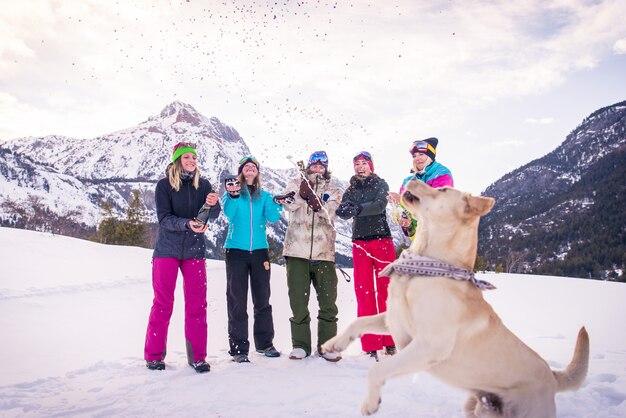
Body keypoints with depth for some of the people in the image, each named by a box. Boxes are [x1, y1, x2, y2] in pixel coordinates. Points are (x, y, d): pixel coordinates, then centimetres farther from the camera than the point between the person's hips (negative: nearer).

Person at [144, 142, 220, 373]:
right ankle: (154, 355, 17)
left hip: (194, 250, 2)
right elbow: (164, 218, -12)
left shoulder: (203, 184, 4)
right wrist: (187, 224, -29)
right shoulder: (164, 185, -3)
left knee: (197, 302, 1)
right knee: (163, 302, 4)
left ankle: (197, 356, 11)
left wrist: (213, 205, -30)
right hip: (167, 249, -2)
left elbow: (214, 214, -7)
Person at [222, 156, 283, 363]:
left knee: (262, 299, 8)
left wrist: (278, 202, -22)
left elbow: (272, 217, -3)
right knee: (237, 301, -2)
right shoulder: (231, 192, 6)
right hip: (236, 251, -2)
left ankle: (264, 343, 21)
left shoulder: (264, 195, 11)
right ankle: (238, 348, 5)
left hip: (259, 251, 2)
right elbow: (229, 213, -13)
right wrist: (233, 196, -31)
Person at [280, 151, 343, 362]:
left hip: (324, 251, 1)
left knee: (328, 301, 3)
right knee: (298, 299, 3)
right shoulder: (296, 182, 14)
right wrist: (302, 194, -22)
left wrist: (317, 203, -21)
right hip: (297, 249, -1)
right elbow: (289, 204, -5)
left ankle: (327, 345, 15)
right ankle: (300, 345, 15)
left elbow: (329, 213, -4)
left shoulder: (333, 190, 15)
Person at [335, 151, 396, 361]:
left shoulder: (380, 184, 5)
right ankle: (371, 345, 2)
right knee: (364, 292, -2)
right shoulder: (351, 189, 13)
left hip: (382, 240, -2)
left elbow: (380, 205, -15)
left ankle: (390, 340, 10)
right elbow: (343, 211, -4)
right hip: (360, 243, 2)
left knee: (386, 290, -2)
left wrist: (357, 209, -31)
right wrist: (343, 209, -28)